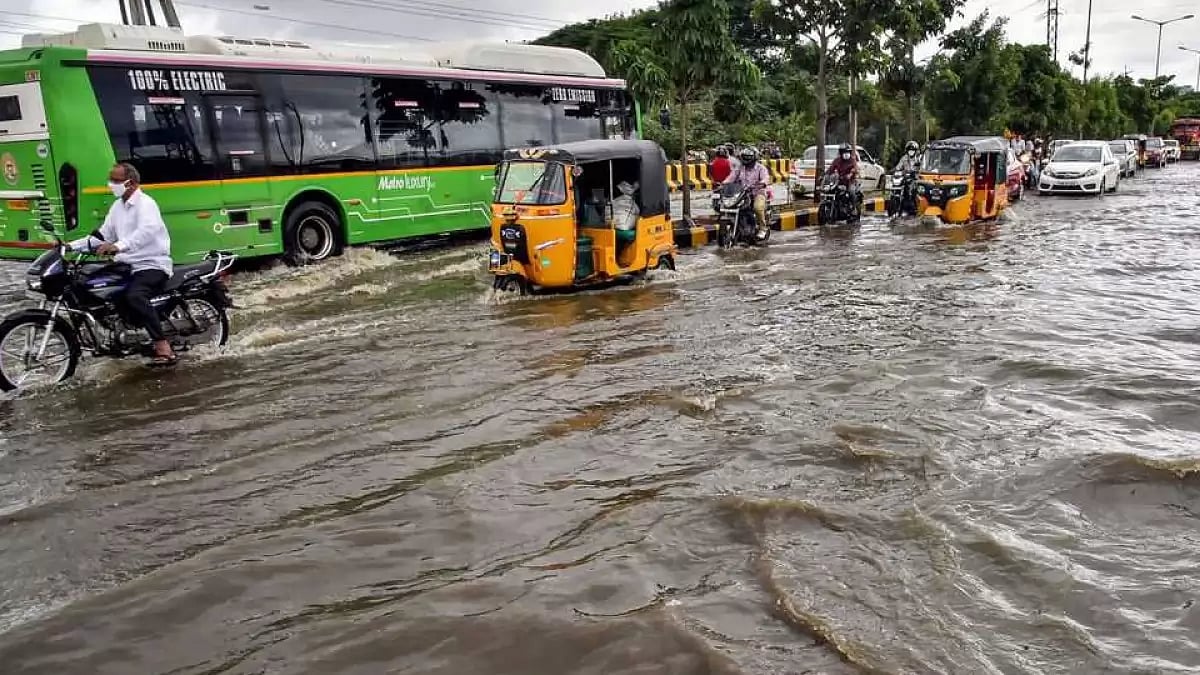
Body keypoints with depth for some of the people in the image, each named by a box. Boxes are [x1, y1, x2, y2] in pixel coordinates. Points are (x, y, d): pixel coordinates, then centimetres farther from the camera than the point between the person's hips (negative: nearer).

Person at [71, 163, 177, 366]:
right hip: (128, 265, 10)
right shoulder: (117, 206, 18)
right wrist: (72, 245, 11)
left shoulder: (145, 203, -11)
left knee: (134, 296, -35)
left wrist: (118, 246, -44)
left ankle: (163, 347, -37)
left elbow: (147, 231, -31)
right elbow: (103, 235, 21)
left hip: (152, 265, -10)